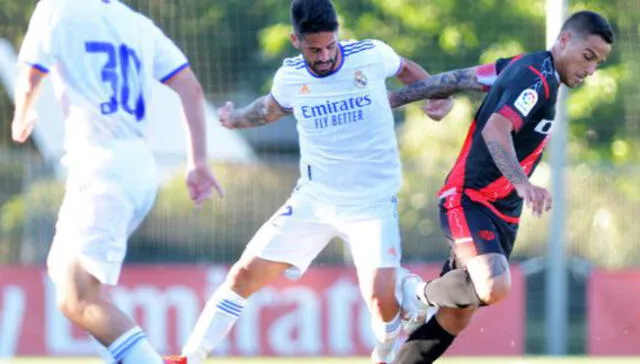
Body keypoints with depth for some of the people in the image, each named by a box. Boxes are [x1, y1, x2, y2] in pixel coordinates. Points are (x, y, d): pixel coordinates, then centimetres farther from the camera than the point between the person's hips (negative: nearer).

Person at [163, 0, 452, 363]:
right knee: (245, 275, -1)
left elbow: (406, 69, 10)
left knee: (381, 298, -21)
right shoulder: (290, 77, -3)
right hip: (313, 200, 3)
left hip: (373, 203, -3)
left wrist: (440, 97, -3)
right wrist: (237, 119, 24)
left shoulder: (371, 55, -12)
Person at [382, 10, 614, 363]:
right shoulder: (536, 78, -15)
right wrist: (521, 183, -44)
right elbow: (495, 130, -31)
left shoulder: (523, 67, 13)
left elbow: (454, 80, 17)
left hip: (501, 214, 10)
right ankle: (426, 293, -2)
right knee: (494, 287, -32)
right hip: (469, 199, -10)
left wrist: (393, 98, 21)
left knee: (455, 320, 9)